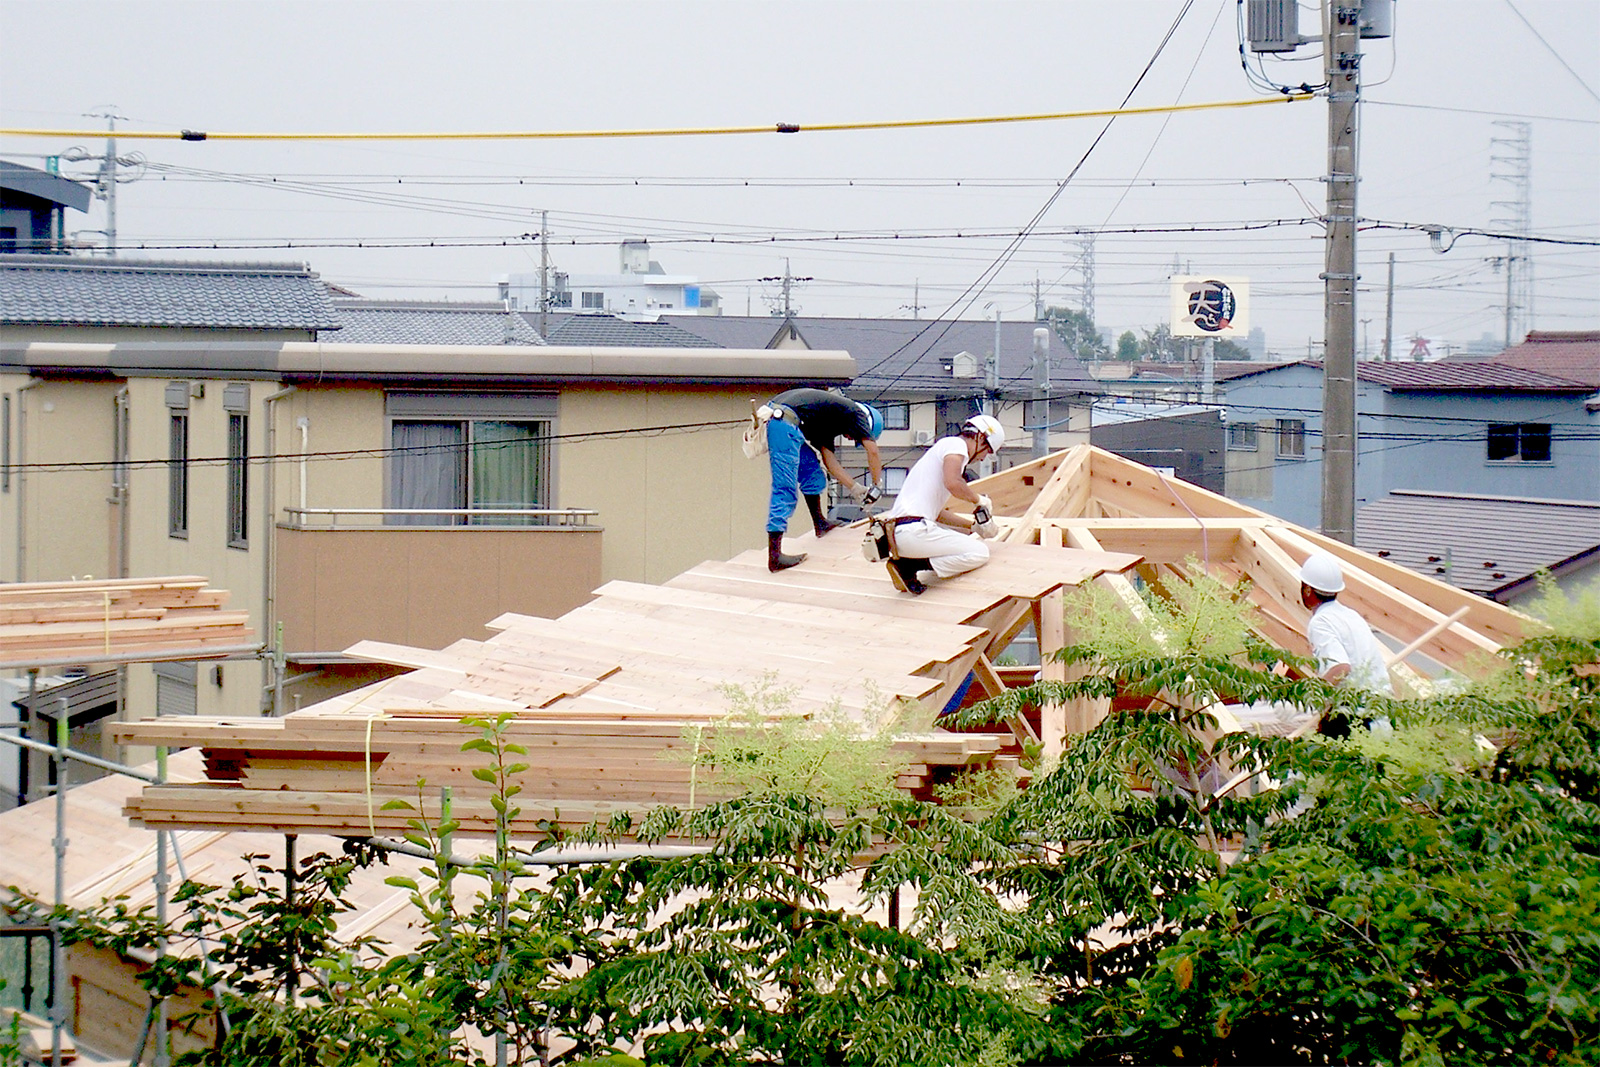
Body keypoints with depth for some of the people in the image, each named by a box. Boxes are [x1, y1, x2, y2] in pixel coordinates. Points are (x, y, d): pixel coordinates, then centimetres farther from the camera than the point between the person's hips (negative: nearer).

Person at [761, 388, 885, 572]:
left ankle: (820, 524, 43)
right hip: (786, 421, -9)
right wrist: (877, 486, 19)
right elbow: (873, 451, 7)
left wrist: (856, 489, 35)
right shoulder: (854, 412, 10)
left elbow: (830, 461, 32)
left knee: (812, 472, 26)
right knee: (785, 489, -8)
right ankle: (775, 557, -11)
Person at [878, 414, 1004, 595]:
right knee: (979, 553, -8)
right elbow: (952, 483, -19)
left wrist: (974, 525, 28)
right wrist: (978, 499, -1)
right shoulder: (956, 444, 0)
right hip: (913, 530, -10)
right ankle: (908, 567, -12)